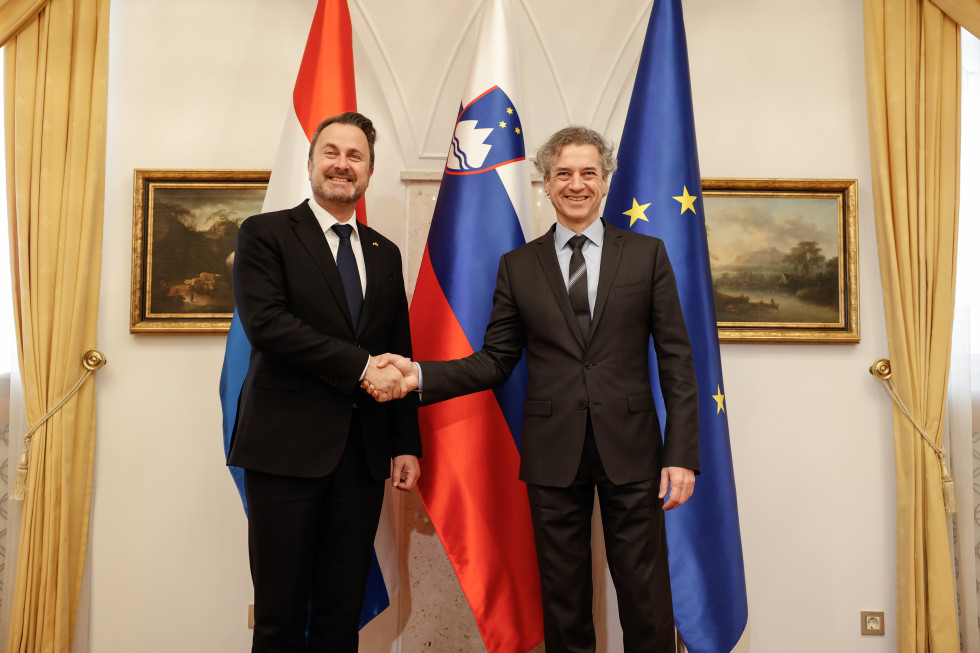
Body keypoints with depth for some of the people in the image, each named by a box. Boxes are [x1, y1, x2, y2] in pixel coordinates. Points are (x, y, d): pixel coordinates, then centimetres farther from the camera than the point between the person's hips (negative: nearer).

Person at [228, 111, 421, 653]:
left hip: (363, 452, 4)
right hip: (287, 446, -3)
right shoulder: (265, 233, 3)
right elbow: (264, 322, -13)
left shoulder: (385, 254, 16)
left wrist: (406, 444, 8)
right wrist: (360, 366, -15)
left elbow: (399, 357, 15)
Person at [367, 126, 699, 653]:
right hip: (553, 456, 1)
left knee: (647, 606, 7)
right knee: (563, 607, 12)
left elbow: (676, 359, 2)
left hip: (631, 451, 0)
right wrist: (420, 376, -8)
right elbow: (497, 361, 6)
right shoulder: (518, 266, 7)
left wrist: (681, 454, -5)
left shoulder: (647, 254, 5)